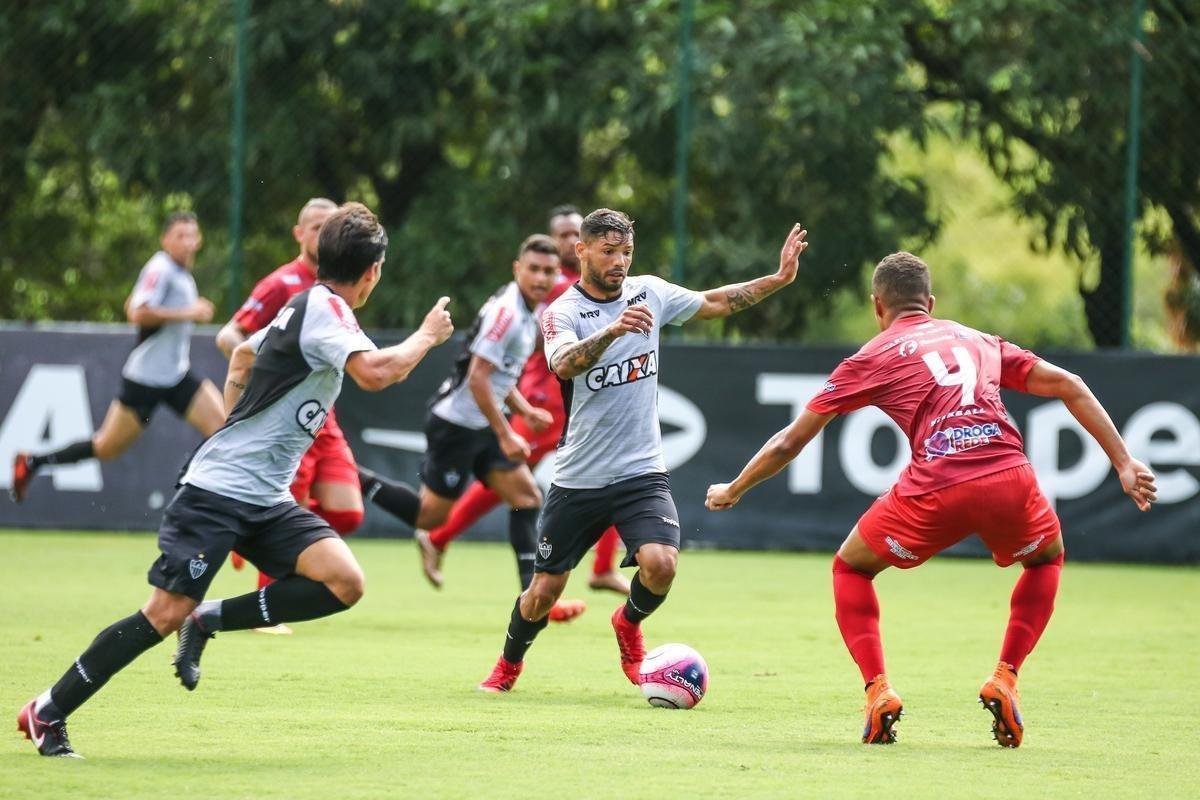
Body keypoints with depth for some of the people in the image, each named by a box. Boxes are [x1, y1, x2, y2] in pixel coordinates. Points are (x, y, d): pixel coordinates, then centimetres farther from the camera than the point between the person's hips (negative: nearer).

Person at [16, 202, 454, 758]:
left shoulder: (306, 306, 15)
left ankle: (210, 622, 1)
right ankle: (48, 712, 1)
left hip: (266, 502, 9)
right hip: (216, 492, -9)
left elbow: (244, 352, 34)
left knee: (343, 583, -11)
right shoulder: (325, 309, -14)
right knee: (166, 613, -12)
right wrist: (427, 336, -14)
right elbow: (373, 372, -31)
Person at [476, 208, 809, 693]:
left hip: (641, 471, 2)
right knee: (544, 590, 3)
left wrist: (778, 280, 6)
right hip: (577, 481, -2)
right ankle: (509, 663, 34)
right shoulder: (563, 312, -10)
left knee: (660, 564, -22)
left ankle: (628, 623, 12)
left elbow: (715, 303, 16)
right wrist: (612, 330, -48)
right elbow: (564, 364, -31)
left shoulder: (648, 292, 3)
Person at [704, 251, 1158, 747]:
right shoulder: (980, 342, 27)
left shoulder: (873, 357, 20)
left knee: (851, 567, 25)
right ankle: (1004, 680, 18)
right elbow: (1068, 386, 20)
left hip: (934, 492, -2)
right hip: (1009, 477, 2)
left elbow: (789, 443, 25)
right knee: (1047, 558, 35)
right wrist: (1124, 464, 19)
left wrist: (731, 492, 40)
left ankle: (878, 690, 7)